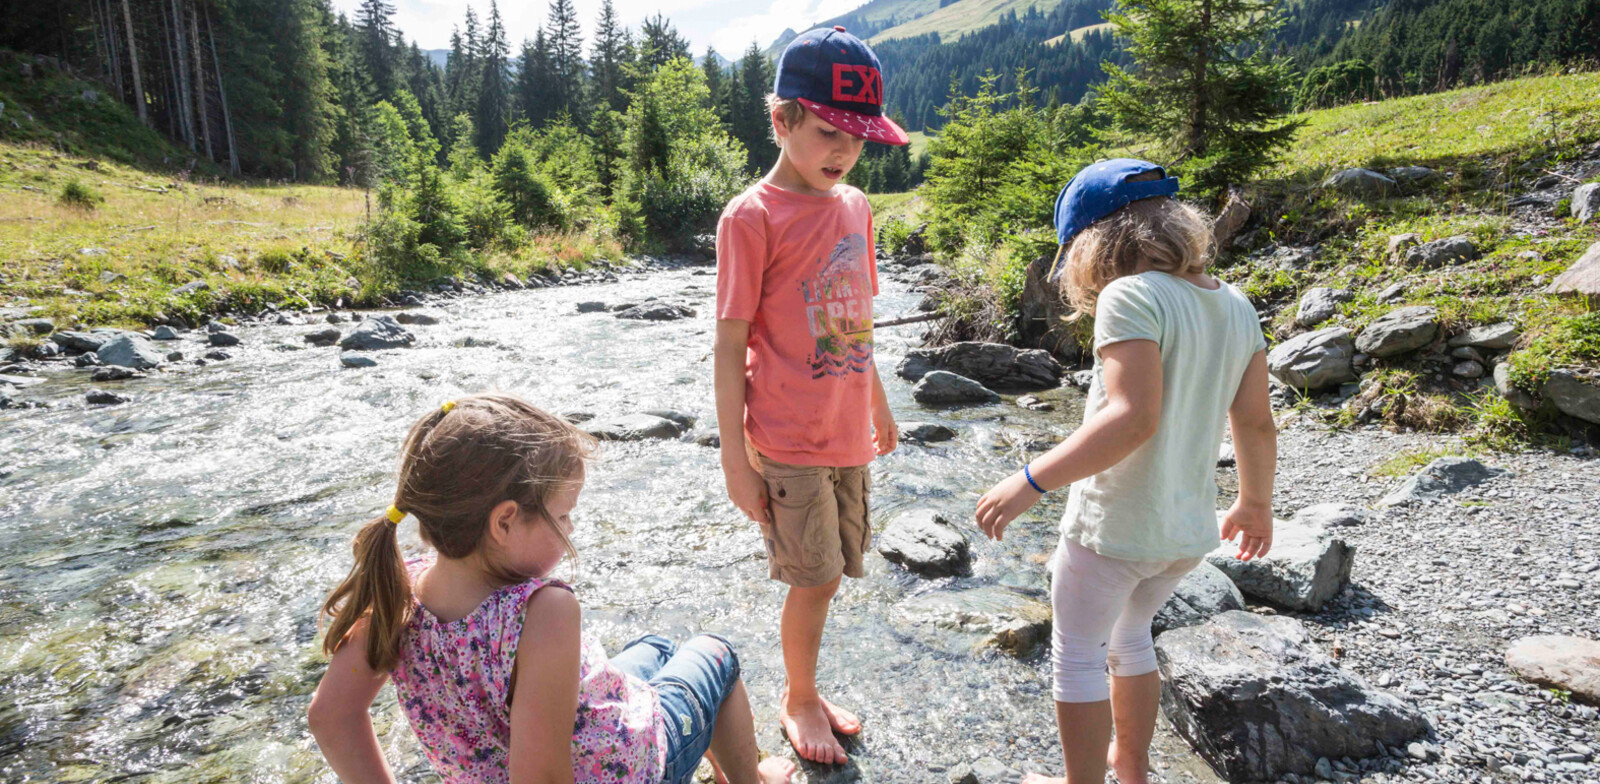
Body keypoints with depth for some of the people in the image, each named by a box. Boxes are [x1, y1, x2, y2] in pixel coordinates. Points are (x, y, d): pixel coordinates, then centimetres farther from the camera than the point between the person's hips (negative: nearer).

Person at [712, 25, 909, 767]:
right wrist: (734, 457, -12)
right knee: (816, 578, 4)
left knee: (826, 573, 16)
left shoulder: (855, 205, 7)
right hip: (787, 443, -6)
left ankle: (805, 690, 38)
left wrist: (877, 403, 21)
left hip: (847, 434, 6)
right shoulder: (751, 217, -12)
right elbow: (730, 345, -12)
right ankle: (798, 699, 30)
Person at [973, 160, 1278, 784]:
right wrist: (1255, 504, 21)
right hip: (1188, 527, 8)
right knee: (1129, 637, 29)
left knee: (1078, 656, 13)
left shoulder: (1130, 295, -19)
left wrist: (1030, 482, -29)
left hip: (1114, 526, -8)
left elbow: (1133, 417, -29)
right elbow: (1256, 424, 8)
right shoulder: (1234, 305, 4)